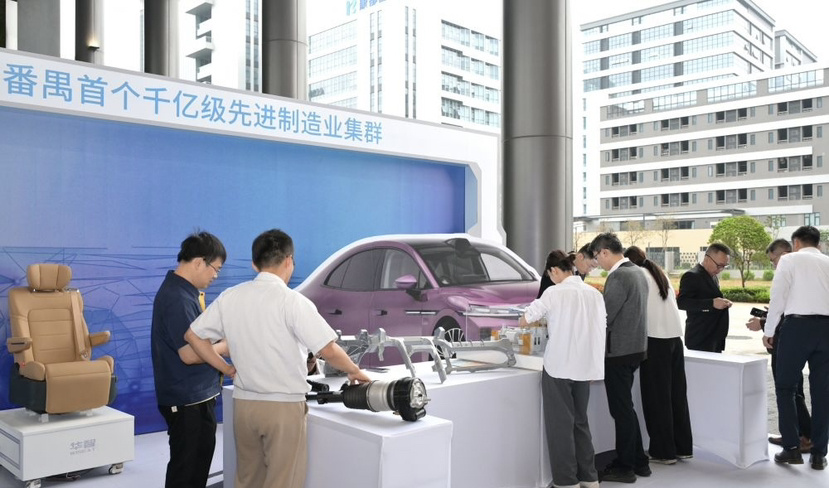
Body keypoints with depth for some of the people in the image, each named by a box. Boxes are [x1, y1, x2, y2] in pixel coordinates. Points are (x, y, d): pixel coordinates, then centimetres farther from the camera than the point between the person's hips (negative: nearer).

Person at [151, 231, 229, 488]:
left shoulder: (180, 290, 11)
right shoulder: (178, 298, -22)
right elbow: (189, 354, -25)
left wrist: (219, 343, 6)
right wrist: (225, 347, -11)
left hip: (193, 395, 10)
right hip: (188, 400, -10)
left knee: (196, 465, 20)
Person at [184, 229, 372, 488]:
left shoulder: (230, 297, 1)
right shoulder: (292, 301, -16)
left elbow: (193, 335, 8)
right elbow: (328, 350, -19)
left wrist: (227, 369, 10)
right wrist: (355, 371, -1)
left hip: (244, 403, 5)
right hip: (284, 406, -5)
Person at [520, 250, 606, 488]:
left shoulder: (554, 293, -10)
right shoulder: (595, 293, 6)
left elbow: (525, 321, -1)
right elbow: (599, 330, 11)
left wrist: (546, 322, 20)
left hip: (559, 366, -6)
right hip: (586, 367, 6)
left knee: (561, 424, 5)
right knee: (580, 421, 17)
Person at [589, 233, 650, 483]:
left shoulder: (618, 276, -19)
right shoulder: (637, 272, 11)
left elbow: (605, 316, -20)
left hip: (619, 350, -9)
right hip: (634, 347, 9)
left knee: (621, 409, 2)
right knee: (625, 407, 18)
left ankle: (624, 467, 13)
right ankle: (638, 461, 27)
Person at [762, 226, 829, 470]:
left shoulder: (789, 259, 5)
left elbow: (778, 297, -1)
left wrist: (768, 331, 8)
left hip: (798, 325, -4)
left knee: (785, 387, 8)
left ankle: (792, 448, 5)